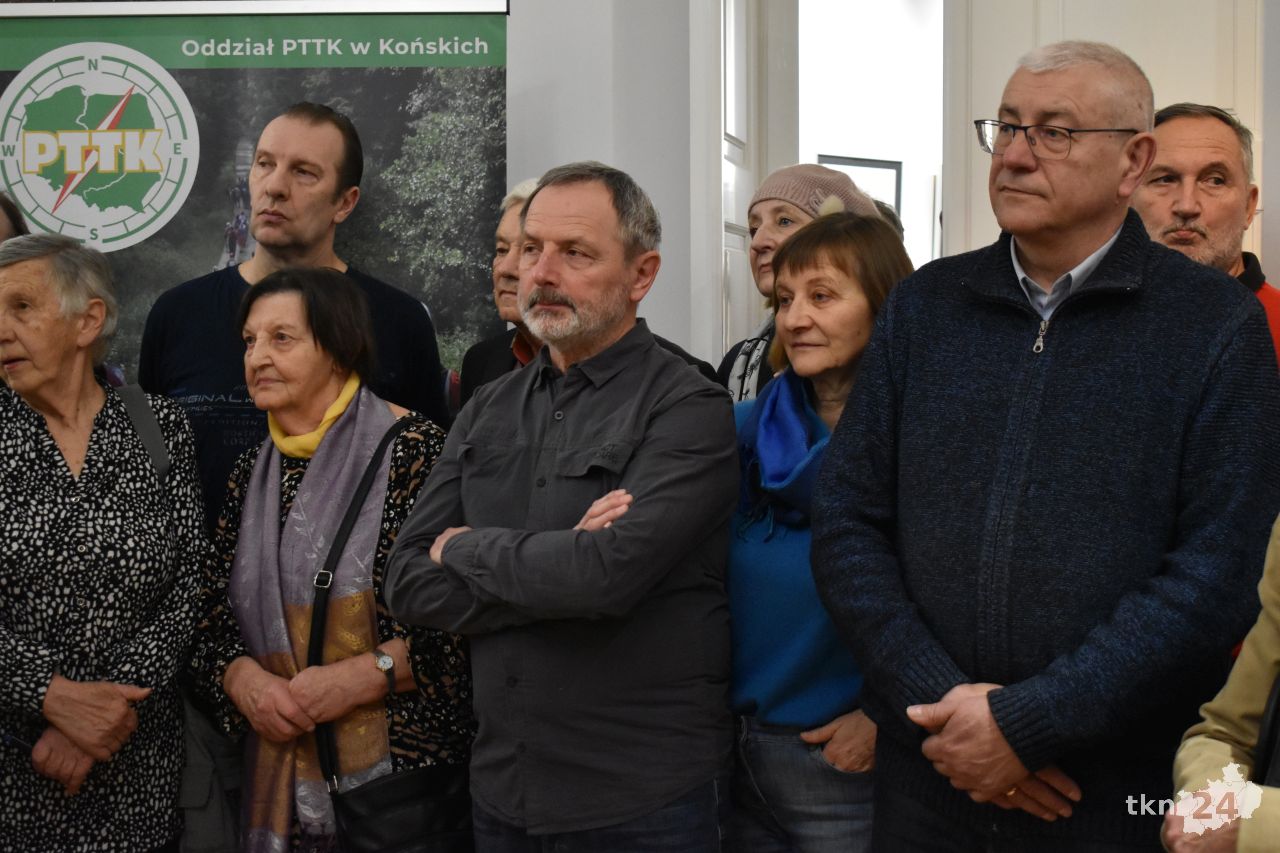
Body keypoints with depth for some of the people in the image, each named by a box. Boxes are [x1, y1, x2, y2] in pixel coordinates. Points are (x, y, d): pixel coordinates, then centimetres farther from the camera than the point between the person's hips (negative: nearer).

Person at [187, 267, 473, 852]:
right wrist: (244, 679, -8)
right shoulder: (252, 474, 10)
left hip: (400, 761, -5)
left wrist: (361, 676, -18)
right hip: (283, 767, 5)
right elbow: (210, 615, 11)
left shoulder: (413, 449, -9)